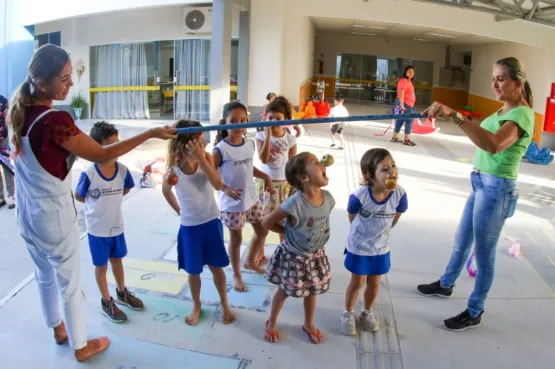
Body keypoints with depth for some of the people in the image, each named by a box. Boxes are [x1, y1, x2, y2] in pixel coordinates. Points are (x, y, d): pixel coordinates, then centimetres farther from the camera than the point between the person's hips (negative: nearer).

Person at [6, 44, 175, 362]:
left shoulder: (19, 110, -4)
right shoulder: (54, 121, -29)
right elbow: (101, 155, -25)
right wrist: (151, 134, -23)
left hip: (27, 212, 8)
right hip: (55, 215, -8)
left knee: (45, 275, 25)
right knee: (70, 282, 10)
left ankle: (58, 328, 47)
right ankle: (81, 345, 28)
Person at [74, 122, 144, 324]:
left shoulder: (123, 170, -11)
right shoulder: (88, 174, -23)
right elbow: (78, 196, -5)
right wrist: (97, 203, 0)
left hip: (117, 227, 4)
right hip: (97, 230, -4)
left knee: (117, 260, 23)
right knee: (101, 266, 13)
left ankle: (122, 292, 44)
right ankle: (107, 302, 30)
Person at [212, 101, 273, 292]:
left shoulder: (250, 144, -1)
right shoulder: (221, 149, -21)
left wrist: (265, 177, 4)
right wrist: (226, 189, -29)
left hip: (251, 198, 6)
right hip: (232, 203, -6)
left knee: (262, 231, 18)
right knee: (236, 238, 9)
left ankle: (250, 261, 44)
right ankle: (236, 275, 31)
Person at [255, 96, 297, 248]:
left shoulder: (290, 139, -5)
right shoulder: (261, 136, -7)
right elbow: (263, 159, -21)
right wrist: (268, 136, -24)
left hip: (284, 183, 1)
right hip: (264, 181, 0)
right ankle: (260, 252, 24)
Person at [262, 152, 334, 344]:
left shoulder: (328, 198, -15)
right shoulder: (295, 203, -33)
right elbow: (267, 222, -21)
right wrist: (289, 231, -9)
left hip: (316, 255, 5)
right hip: (293, 256, -5)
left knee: (312, 291, 22)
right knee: (284, 291, 17)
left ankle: (309, 324, 47)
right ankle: (271, 323, 43)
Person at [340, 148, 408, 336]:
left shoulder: (400, 195, -25)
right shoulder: (359, 196, -33)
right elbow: (352, 218, -10)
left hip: (381, 248, 3)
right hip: (358, 247, -3)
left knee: (374, 284, 20)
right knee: (357, 283, 14)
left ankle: (367, 312, 47)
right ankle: (348, 313, 40)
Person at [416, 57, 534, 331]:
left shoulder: (522, 114, -20)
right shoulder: (503, 111, 10)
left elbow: (494, 144, -41)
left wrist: (455, 116, -48)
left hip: (497, 188, -9)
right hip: (481, 184, 9)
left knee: (484, 252, 3)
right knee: (462, 240, 23)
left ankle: (474, 313, 20)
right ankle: (445, 284, 44)